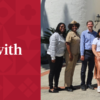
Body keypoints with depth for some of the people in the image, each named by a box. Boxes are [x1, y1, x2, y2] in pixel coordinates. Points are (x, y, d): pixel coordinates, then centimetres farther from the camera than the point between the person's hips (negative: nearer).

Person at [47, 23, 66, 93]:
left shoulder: (62, 36, 13)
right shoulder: (55, 35, -13)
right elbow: (52, 47, -18)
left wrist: (63, 55, 8)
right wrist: (53, 57, -21)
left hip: (60, 56, 8)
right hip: (53, 56, -8)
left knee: (58, 71, 12)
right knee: (52, 71, -2)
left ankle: (56, 86, 23)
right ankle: (51, 88, 3)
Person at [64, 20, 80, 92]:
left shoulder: (77, 34, 13)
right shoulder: (70, 33, -11)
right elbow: (67, 44, -17)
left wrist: (78, 54, 15)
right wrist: (70, 54, -21)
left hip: (76, 54, 8)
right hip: (71, 54, -8)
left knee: (72, 69, 13)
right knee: (68, 69, -2)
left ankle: (70, 84, 21)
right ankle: (67, 86, 4)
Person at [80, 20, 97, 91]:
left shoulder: (95, 34, 10)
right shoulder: (84, 33, 1)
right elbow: (82, 44, -3)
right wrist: (82, 54, -9)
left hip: (93, 53, 3)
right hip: (86, 52, -3)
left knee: (91, 69, 9)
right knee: (83, 69, 2)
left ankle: (89, 83, 19)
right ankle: (83, 84, 11)